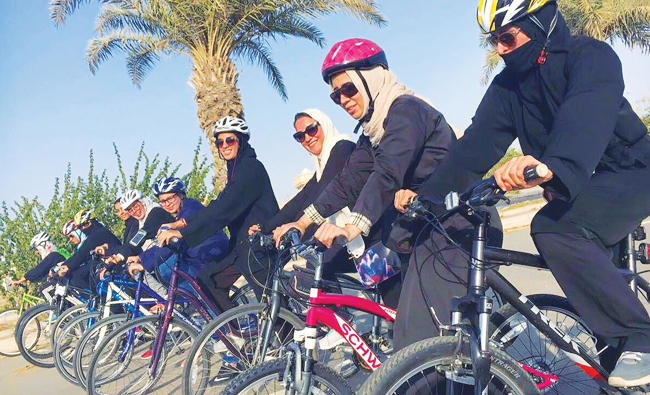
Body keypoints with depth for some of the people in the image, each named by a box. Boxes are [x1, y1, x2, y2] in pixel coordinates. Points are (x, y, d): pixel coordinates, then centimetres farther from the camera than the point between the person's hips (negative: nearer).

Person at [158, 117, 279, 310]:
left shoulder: (251, 167, -13)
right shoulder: (235, 171, 18)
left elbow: (223, 209, -24)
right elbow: (217, 207, 14)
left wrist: (182, 232, -28)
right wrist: (182, 222, 2)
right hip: (244, 247, 10)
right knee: (209, 280, 8)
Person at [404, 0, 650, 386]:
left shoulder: (591, 55, -17)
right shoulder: (508, 85, 2)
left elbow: (587, 113, -39)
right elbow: (477, 144, -7)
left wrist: (550, 164, -60)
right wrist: (427, 195, -19)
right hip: (575, 191, 7)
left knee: (552, 228, -31)